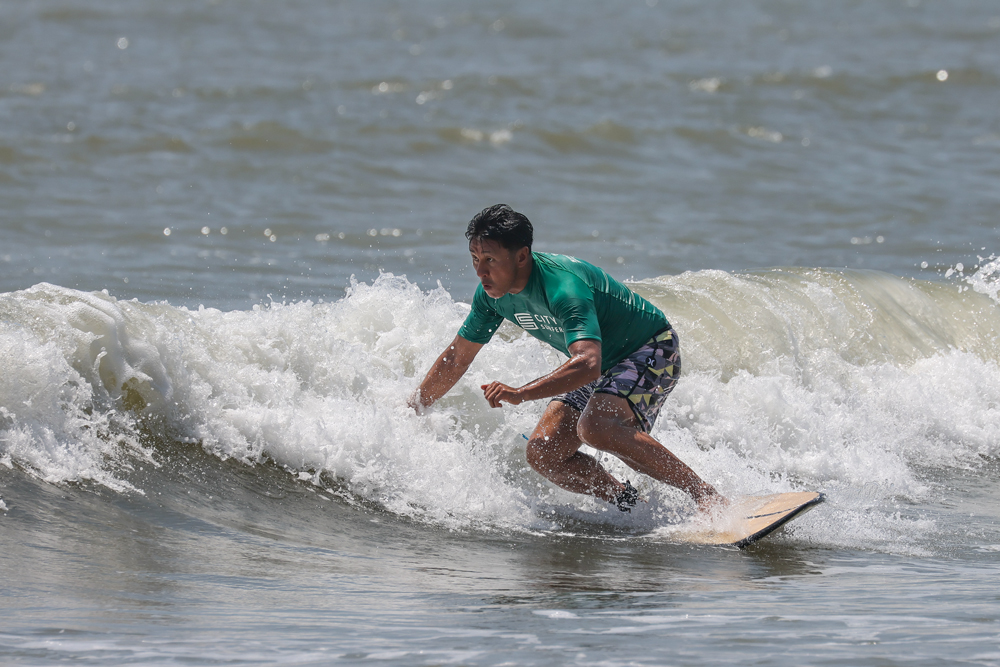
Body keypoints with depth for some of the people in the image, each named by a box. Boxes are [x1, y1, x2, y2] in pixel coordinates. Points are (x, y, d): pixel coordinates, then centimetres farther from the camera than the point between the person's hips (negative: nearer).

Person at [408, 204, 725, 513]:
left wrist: (520, 394, -53)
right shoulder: (492, 293, -9)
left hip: (652, 349, -8)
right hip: (602, 366, 8)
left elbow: (588, 365, -46)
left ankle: (707, 495, -30)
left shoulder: (562, 286, -34)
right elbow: (456, 358, 7)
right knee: (544, 455, -8)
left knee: (595, 426, -35)